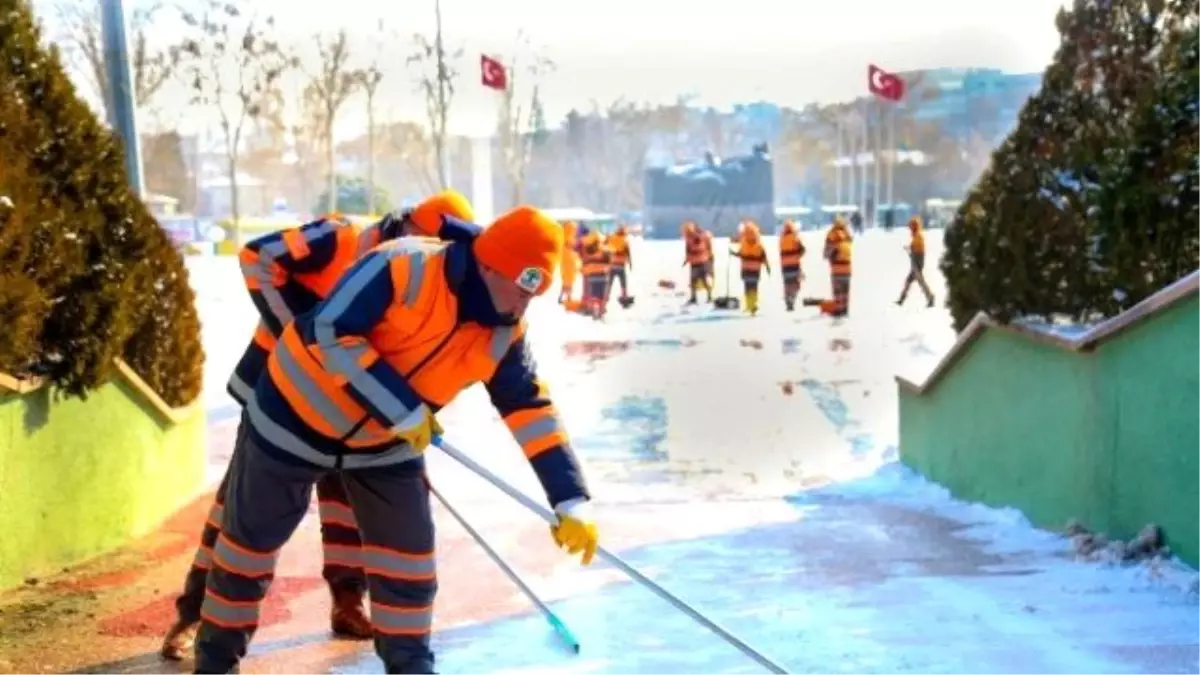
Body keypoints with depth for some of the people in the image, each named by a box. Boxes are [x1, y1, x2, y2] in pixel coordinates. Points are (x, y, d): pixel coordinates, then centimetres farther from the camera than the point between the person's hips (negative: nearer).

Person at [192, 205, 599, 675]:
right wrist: (403, 411, -30)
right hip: (298, 412, -5)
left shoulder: (504, 335, -11)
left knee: (408, 550, 3)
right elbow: (330, 331, -33)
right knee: (252, 536, 9)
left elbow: (531, 408, -8)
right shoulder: (405, 267, -30)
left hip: (384, 443, 5)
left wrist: (571, 501, -13)